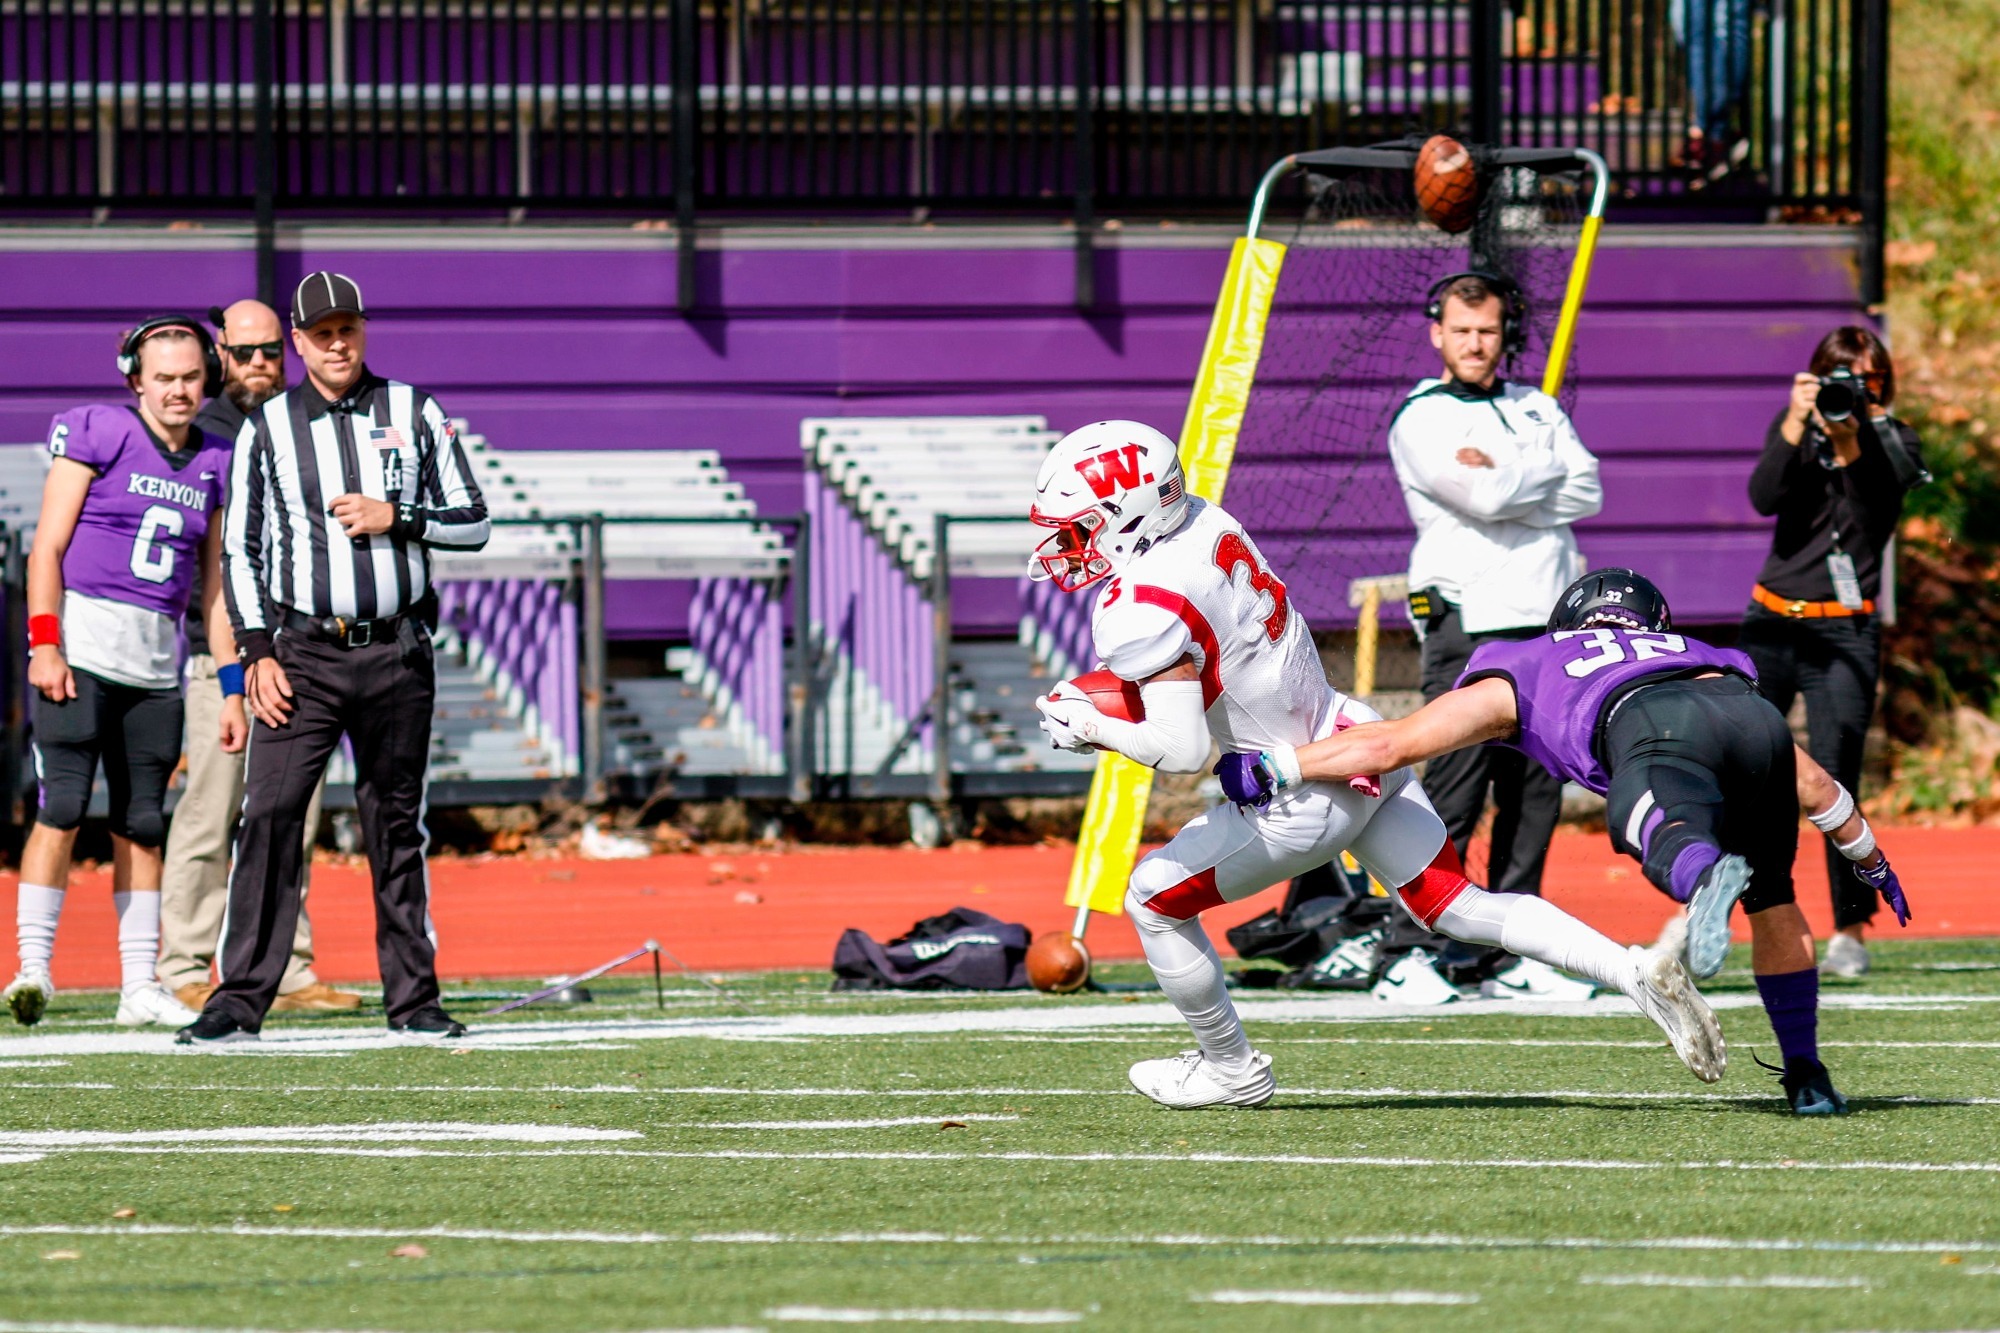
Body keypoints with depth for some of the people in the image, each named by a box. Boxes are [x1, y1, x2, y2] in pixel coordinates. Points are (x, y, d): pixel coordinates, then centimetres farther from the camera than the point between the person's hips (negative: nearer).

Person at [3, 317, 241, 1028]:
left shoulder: (215, 464, 13)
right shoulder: (99, 434, -2)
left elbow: (215, 586, 17)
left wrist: (232, 690, 13)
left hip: (157, 658, 5)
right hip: (81, 638, -5)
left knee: (141, 824, 7)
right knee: (62, 808, -12)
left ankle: (139, 987, 10)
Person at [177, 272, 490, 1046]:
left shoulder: (415, 415, 6)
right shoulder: (266, 428, 5)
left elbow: (473, 523, 7)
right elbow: (240, 548, 5)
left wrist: (396, 519, -11)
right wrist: (258, 652, -5)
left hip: (396, 655, 1)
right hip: (302, 654, -1)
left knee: (396, 828, 7)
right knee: (269, 815, -11)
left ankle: (413, 1000, 13)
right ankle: (240, 1000, -12)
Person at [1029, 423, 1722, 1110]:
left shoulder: (1143, 613, -25)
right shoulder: (1206, 523, 1)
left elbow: (1182, 751, -26)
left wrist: (1094, 727, -11)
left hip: (1306, 801, -8)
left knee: (1155, 899, 9)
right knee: (1459, 906, 13)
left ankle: (1231, 1068, 24)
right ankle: (1638, 973, 3)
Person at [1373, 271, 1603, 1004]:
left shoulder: (1538, 411, 18)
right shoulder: (1421, 420, 0)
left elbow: (1587, 495, 3)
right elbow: (1485, 500, -15)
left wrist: (1505, 479, -8)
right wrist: (1547, 469, 0)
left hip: (1547, 619, 6)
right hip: (1469, 620, -6)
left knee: (1535, 792, 5)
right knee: (1454, 793, -12)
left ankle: (1510, 955, 10)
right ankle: (1410, 954, -11)